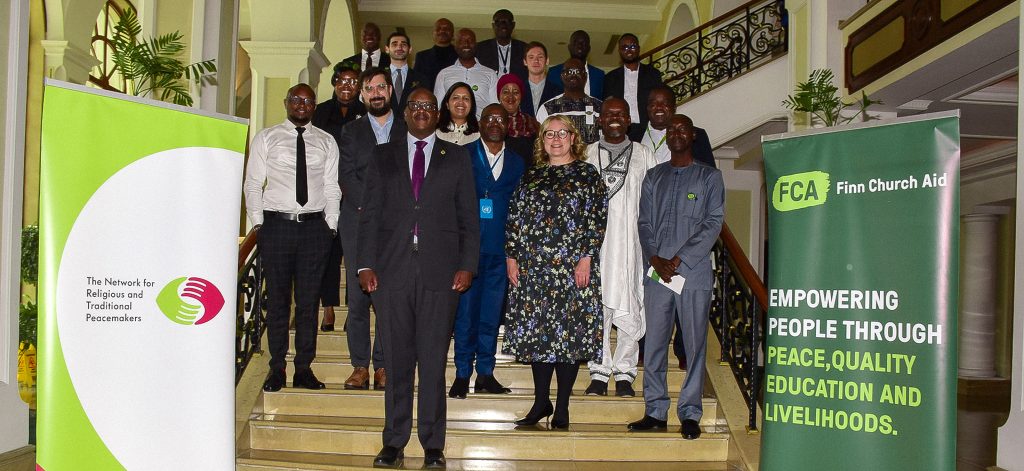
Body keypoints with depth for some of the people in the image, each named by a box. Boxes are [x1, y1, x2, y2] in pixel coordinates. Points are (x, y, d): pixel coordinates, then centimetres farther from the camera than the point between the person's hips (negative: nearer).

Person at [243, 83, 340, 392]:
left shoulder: (326, 142, 13)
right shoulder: (265, 138, 9)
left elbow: (332, 188, 9)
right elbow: (252, 184, 6)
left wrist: (330, 226, 0)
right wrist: (258, 224, -3)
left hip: (314, 226, 1)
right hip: (276, 224, -1)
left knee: (309, 299, 2)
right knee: (277, 298, 0)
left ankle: (304, 369, 9)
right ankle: (277, 369, 8)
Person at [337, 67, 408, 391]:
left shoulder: (408, 131, 12)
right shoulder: (351, 131, 13)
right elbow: (347, 176, 1)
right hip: (358, 223, 0)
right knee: (358, 296, -2)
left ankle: (383, 366, 2)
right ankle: (360, 366, 5)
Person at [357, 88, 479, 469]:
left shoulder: (457, 157, 12)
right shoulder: (383, 156, 14)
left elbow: (469, 216, 8)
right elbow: (370, 214, 9)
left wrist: (467, 265, -3)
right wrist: (366, 264, -1)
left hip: (440, 272, -1)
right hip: (392, 270, 1)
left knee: (434, 360, 0)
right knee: (397, 359, 4)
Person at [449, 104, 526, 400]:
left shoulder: (517, 163, 13)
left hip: (501, 249, 3)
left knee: (492, 313, 6)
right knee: (466, 310, -1)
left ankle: (485, 373, 15)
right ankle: (463, 374, 7)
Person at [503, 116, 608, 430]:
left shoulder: (588, 174, 3)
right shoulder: (531, 176, 15)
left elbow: (598, 219, -3)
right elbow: (514, 217, 13)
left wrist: (586, 258, -11)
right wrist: (512, 256, 4)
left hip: (572, 266, -4)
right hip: (532, 265, 4)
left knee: (569, 330, -3)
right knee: (535, 330, 4)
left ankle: (562, 407, 5)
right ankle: (541, 402, 15)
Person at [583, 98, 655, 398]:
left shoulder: (644, 155, 13)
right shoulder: (587, 155, 14)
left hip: (631, 244, -1)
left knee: (629, 310, -3)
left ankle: (624, 373, 7)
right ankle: (599, 372, 7)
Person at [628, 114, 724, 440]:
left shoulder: (709, 177, 6)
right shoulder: (654, 177, 16)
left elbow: (713, 223, -3)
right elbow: (644, 222, 11)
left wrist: (679, 259, -11)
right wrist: (655, 258, -6)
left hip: (694, 271, -3)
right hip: (657, 272, 3)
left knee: (694, 343, -1)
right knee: (654, 342, 3)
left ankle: (690, 414, 5)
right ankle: (655, 412, 10)